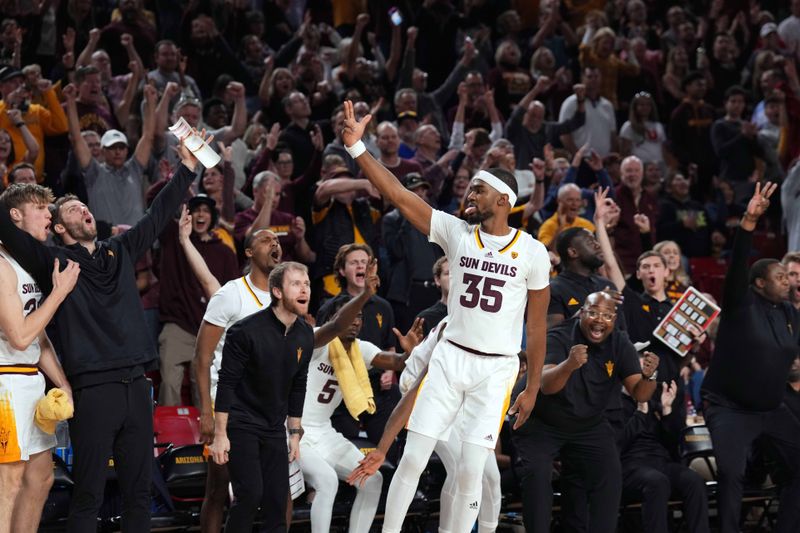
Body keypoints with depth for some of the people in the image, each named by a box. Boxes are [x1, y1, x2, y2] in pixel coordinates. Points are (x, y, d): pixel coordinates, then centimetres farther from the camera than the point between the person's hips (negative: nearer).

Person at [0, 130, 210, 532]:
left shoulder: (120, 252, 18)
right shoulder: (54, 261, 3)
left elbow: (158, 215, 25)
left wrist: (187, 166, 22)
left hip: (135, 385, 5)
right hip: (93, 389, -5)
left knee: (138, 491, 7)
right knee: (88, 495, -5)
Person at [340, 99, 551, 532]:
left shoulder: (532, 252, -5)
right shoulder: (456, 233, 0)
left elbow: (536, 325, 0)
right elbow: (397, 195, -8)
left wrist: (532, 388, 0)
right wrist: (356, 147, -18)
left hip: (496, 369, -2)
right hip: (450, 358, 2)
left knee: (470, 473, -2)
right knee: (412, 461, -1)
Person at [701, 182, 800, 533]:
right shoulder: (742, 303, -10)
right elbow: (738, 266, -26)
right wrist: (749, 223, -38)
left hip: (772, 409, 7)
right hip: (729, 408, -7)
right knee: (731, 474, -20)